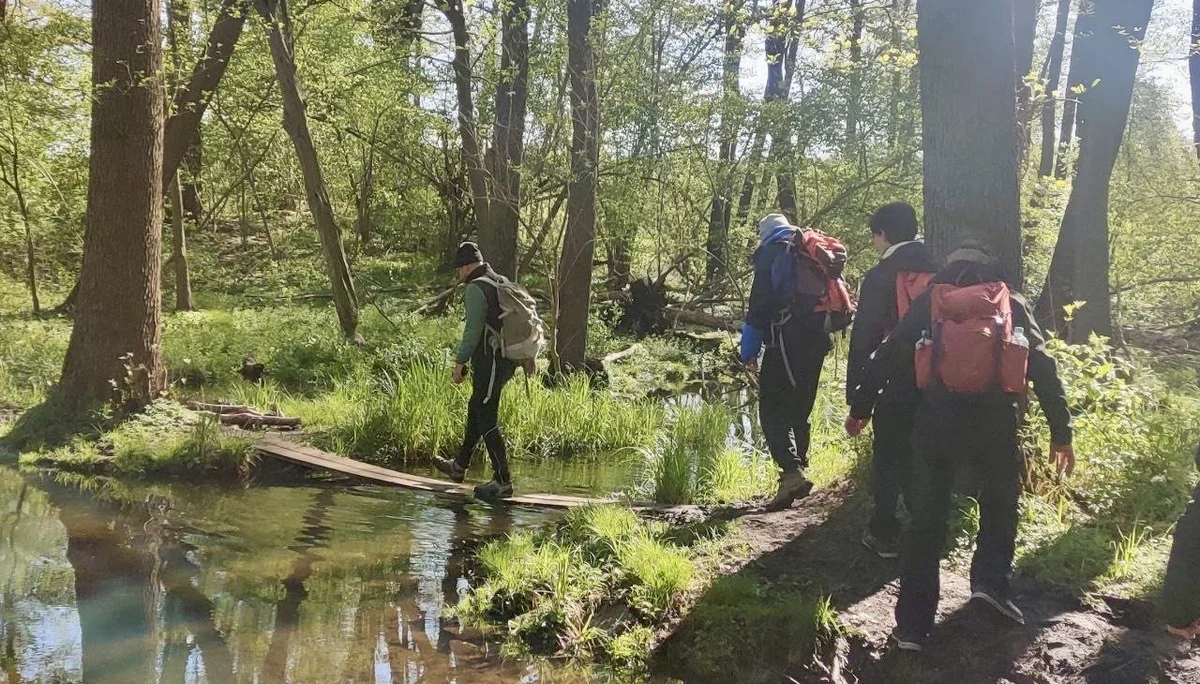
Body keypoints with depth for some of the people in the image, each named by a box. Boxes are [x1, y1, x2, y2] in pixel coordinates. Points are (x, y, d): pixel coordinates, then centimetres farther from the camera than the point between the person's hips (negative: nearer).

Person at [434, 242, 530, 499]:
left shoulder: (476, 288, -13)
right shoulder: (503, 283, 14)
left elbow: (473, 329, -20)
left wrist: (460, 362, -15)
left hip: (490, 361, -10)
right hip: (508, 360, 10)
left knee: (486, 419, -4)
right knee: (476, 409, 22)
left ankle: (502, 482, -2)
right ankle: (459, 466, 35)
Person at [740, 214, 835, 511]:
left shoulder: (771, 253, 0)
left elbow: (759, 304, -8)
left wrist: (749, 352, -5)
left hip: (786, 339, -7)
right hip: (817, 339, 7)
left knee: (773, 410, -6)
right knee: (800, 410, 17)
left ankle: (792, 470, -23)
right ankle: (799, 465, 19)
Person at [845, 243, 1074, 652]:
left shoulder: (929, 302, 14)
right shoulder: (1012, 305, 14)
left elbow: (888, 355, 12)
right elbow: (1043, 367, 10)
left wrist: (860, 407, 20)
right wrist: (1061, 432, 12)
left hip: (936, 420, 0)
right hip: (996, 420, 0)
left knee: (926, 522, 8)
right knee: (1000, 501, 27)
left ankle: (912, 626, 9)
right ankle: (990, 581, 11)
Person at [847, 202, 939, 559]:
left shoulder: (879, 277, -10)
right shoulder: (936, 272, 5)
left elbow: (863, 338, -11)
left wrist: (855, 390, -5)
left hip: (894, 385, -5)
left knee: (888, 456, 6)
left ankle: (884, 533, 11)